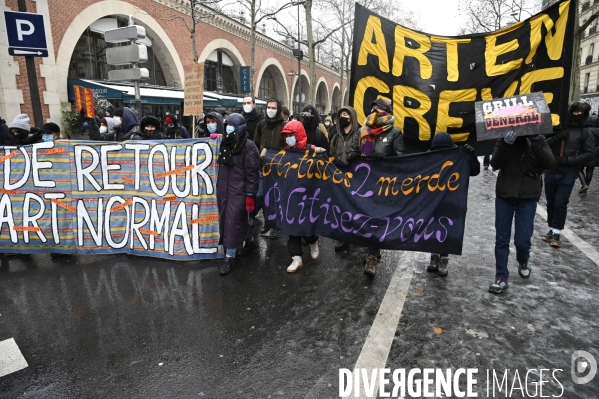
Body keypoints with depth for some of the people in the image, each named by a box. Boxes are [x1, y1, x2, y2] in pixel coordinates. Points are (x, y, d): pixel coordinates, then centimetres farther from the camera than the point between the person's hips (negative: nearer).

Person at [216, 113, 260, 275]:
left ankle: (230, 257, 6)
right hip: (223, 189, 7)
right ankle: (250, 242, 38)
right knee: (235, 219, 16)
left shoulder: (248, 145, -12)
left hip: (239, 190, -7)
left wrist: (250, 195, -17)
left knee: (233, 221, -4)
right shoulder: (225, 143, 9)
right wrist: (218, 187, 16)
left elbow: (252, 172, -14)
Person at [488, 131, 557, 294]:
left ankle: (523, 262, 32)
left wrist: (536, 143, -25)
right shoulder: (504, 140, -1)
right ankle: (501, 278, 12)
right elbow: (495, 164, -15)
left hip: (528, 197, 0)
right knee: (501, 239, 3)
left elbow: (551, 165, -13)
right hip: (504, 196, 1)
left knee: (522, 239, -1)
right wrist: (505, 144, -30)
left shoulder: (539, 140, -1)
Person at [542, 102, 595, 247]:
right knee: (551, 203, 9)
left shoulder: (586, 134, 5)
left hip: (568, 174, -2)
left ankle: (557, 233, 5)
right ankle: (552, 230, 22)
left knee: (560, 203, -5)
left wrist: (568, 160, -12)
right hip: (551, 172, 2)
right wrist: (557, 137, -17)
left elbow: (590, 155, -1)